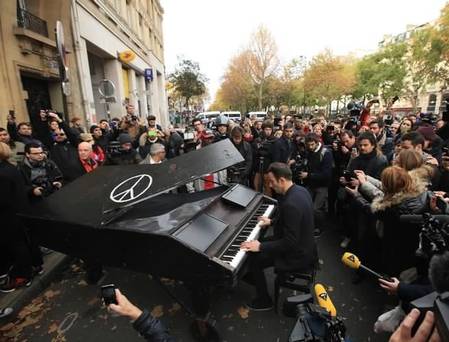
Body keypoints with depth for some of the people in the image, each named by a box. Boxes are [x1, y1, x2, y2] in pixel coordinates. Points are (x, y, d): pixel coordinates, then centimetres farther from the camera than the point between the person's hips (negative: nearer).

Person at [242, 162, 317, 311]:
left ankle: (264, 300, 18)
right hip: (304, 245, 10)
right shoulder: (300, 190, -3)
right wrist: (272, 222, 14)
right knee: (262, 241, 19)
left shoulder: (290, 204, -33)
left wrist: (260, 247, -25)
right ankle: (251, 277, 39)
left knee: (253, 259, -2)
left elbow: (290, 242, -30)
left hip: (298, 255, -9)